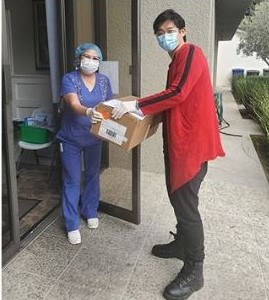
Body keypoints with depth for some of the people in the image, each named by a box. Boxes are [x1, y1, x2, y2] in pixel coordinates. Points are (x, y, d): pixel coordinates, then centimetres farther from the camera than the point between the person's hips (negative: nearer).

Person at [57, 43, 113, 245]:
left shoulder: (104, 81, -1)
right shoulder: (69, 79, -14)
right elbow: (74, 105, -30)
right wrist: (88, 112, -51)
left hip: (94, 138, 4)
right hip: (71, 139, -4)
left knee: (93, 176, 16)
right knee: (72, 181, 3)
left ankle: (90, 212, 38)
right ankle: (72, 225, 14)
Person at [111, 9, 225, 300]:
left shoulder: (191, 52, -9)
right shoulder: (176, 60, 21)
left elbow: (178, 93, -22)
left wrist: (137, 105, -20)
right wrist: (147, 110, 16)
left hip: (192, 140, -10)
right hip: (178, 139, 10)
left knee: (186, 203, -6)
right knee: (176, 195, 18)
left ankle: (194, 270, 7)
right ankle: (181, 244, 37)